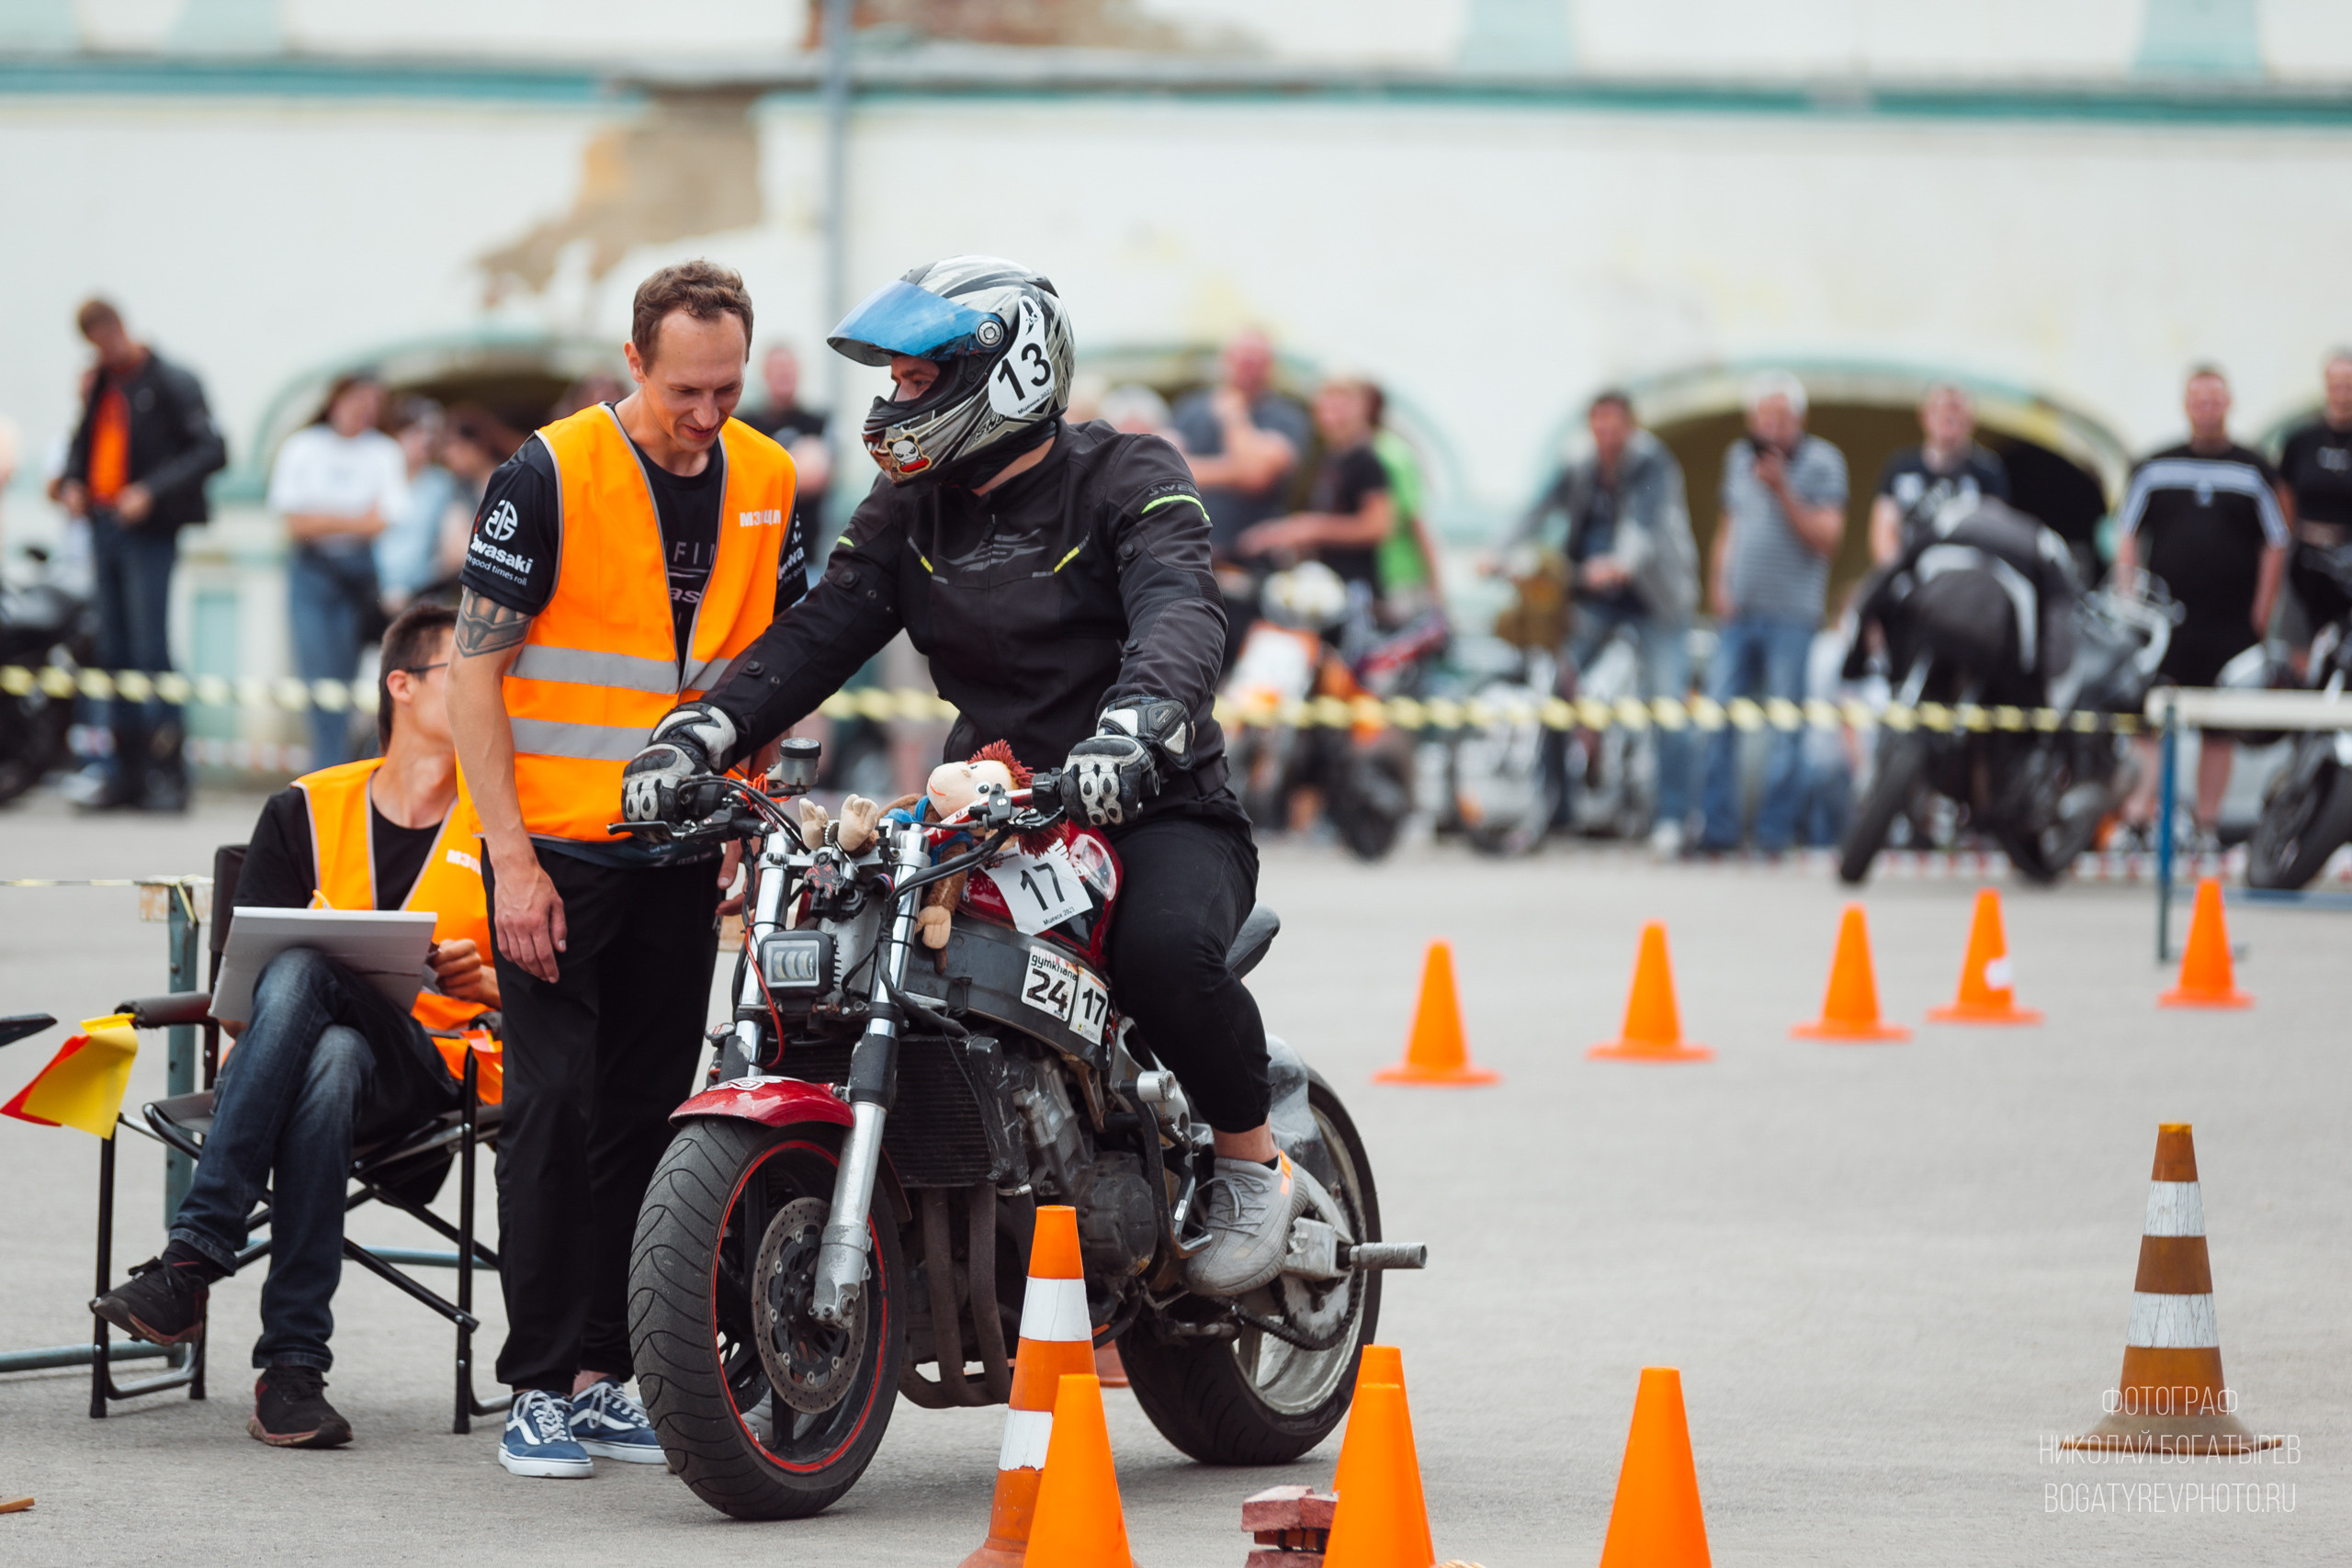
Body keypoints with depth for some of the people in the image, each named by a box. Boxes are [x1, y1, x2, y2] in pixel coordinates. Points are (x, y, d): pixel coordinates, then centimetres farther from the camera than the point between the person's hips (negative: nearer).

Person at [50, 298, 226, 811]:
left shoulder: (172, 383, -8)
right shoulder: (100, 383, 14)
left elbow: (212, 451, -12)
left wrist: (152, 491, -20)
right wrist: (71, 481, 5)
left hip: (148, 532, -7)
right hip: (104, 527, 7)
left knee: (150, 651, -11)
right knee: (113, 652, 7)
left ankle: (169, 773, -7)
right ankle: (129, 772, 13)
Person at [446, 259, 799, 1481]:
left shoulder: (764, 485, 6)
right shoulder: (551, 476, -10)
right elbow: (474, 669, -10)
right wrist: (512, 857, -15)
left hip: (684, 850, 5)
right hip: (557, 847, -5)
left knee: (646, 1110, 7)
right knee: (556, 1105, -6)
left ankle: (606, 1368, 14)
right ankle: (539, 1385, -3)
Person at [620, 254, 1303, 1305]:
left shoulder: (1127, 480, -8)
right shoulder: (911, 510, 12)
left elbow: (1181, 616, -26)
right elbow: (821, 629, 1)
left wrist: (1131, 728, -48)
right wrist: (698, 735, -17)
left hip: (1154, 811, -6)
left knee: (1165, 950, -36)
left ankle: (1253, 1165, -10)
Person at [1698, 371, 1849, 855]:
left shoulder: (1822, 462, -2)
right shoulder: (1739, 457, 13)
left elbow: (1826, 539, -9)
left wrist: (1783, 491, -17)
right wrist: (1720, 584, 8)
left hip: (1790, 615, -4)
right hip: (1738, 610, 4)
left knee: (1785, 726, -4)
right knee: (1719, 718, -2)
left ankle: (1775, 834, 0)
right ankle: (1717, 828, 3)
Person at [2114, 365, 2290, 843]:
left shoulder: (2255, 472, 4)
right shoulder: (2155, 469, 7)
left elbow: (2275, 547, 5)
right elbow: (2126, 537, 9)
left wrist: (2260, 615, -2)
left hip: (2231, 625, 0)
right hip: (2164, 620, 0)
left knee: (2218, 730, 4)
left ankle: (2206, 823, 10)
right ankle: (2145, 800, -9)